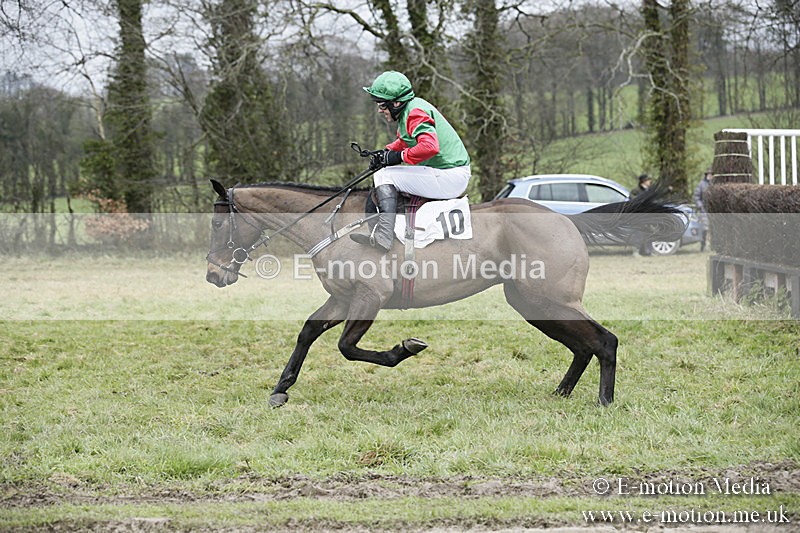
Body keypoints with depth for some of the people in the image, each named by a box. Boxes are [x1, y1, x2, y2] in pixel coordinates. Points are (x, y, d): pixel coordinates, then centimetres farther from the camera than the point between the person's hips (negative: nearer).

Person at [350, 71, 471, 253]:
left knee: (384, 176, -13)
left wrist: (399, 156, -21)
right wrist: (386, 152, 13)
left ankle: (383, 237, -25)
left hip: (449, 179, -11)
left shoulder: (415, 113, -18)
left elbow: (430, 147, -33)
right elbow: (405, 140, 30)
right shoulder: (410, 108, 13)